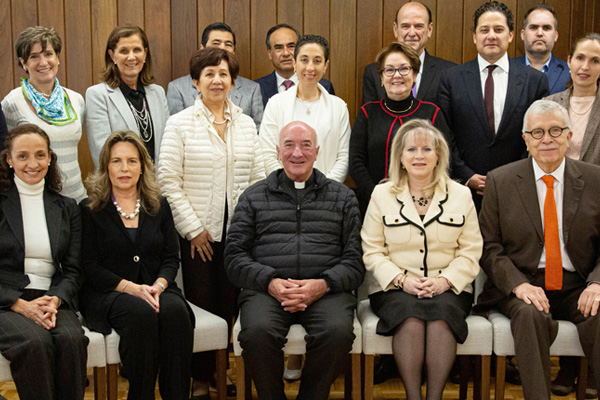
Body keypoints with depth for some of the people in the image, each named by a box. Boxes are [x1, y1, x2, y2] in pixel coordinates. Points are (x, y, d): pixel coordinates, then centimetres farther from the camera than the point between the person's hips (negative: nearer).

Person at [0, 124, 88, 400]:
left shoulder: (67, 208, 15)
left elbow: (73, 271, 10)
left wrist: (54, 300, -10)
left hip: (52, 301, 3)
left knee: (72, 340, -30)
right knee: (35, 342, -33)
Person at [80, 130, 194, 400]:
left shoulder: (159, 207, 15)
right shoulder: (90, 211, 6)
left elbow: (171, 258, 11)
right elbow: (90, 266, -2)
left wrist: (158, 286, -11)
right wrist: (131, 287, -16)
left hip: (156, 289, 3)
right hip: (108, 294, -2)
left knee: (175, 311, -32)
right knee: (142, 314, -35)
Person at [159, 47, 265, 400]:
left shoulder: (246, 124, 10)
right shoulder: (180, 123, -1)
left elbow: (258, 177, 11)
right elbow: (168, 180, -5)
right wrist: (193, 228, -7)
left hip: (239, 231, 3)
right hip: (199, 232, -3)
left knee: (231, 303, 6)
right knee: (202, 304, 2)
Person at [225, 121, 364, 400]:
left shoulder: (342, 197, 18)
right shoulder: (254, 197, 19)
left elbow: (355, 259, 9)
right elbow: (235, 256, 10)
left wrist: (323, 284, -10)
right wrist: (270, 282, -9)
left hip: (326, 290, 0)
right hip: (267, 289, 0)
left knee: (338, 332, -32)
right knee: (257, 332, -32)